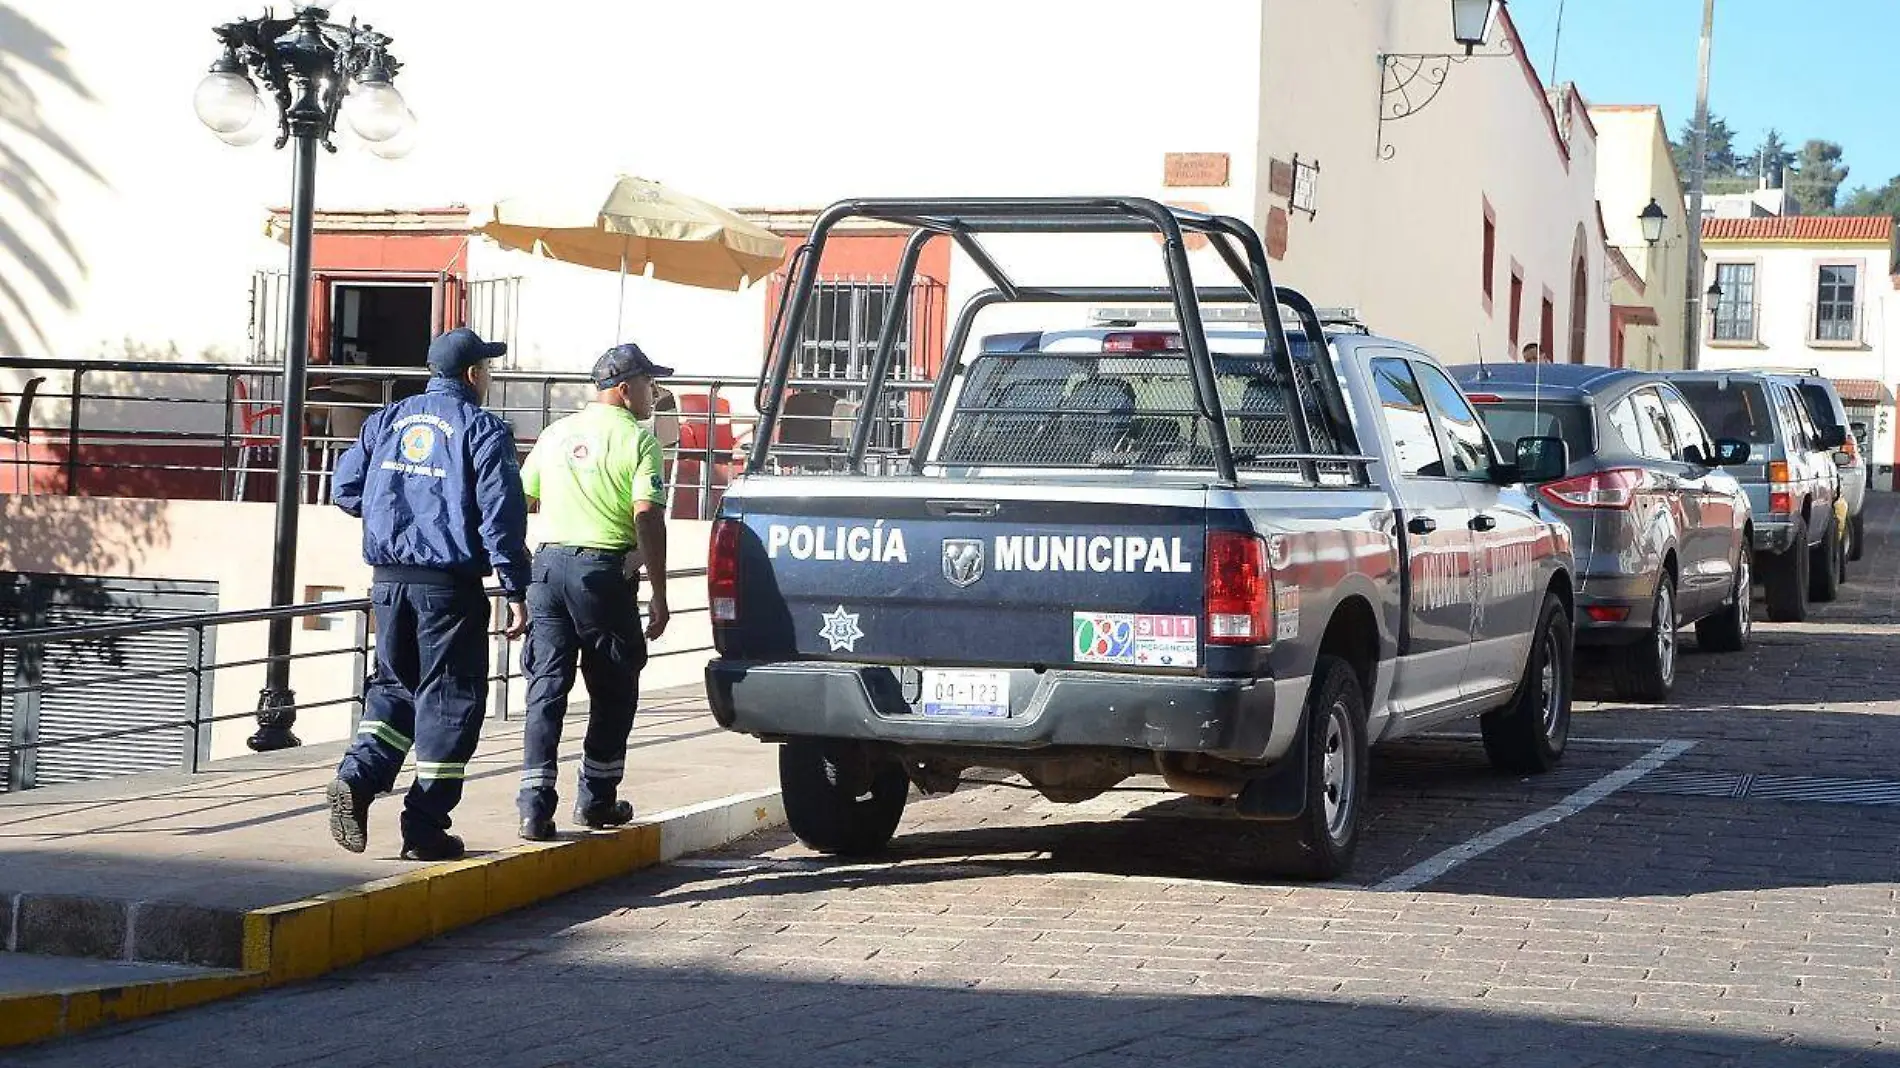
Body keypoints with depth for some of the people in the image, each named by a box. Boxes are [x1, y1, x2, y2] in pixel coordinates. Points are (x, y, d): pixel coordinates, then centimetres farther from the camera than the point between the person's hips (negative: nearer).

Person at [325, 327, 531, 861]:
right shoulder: (482, 430, -6)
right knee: (449, 697, 3)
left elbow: (346, 487, 11)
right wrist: (515, 589, -10)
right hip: (450, 586, -5)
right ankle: (425, 826, 3)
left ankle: (357, 777, -3)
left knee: (395, 684, 20)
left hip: (389, 579, 5)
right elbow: (501, 512, -12)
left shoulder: (388, 420, 10)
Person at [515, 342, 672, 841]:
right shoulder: (638, 438, -3)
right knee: (613, 690, 11)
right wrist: (659, 594, -10)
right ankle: (596, 799, 17)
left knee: (546, 686, 4)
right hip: (604, 570, -5)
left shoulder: (557, 432, 15)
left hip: (548, 562, 5)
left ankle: (535, 804, -4)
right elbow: (647, 518, -12)